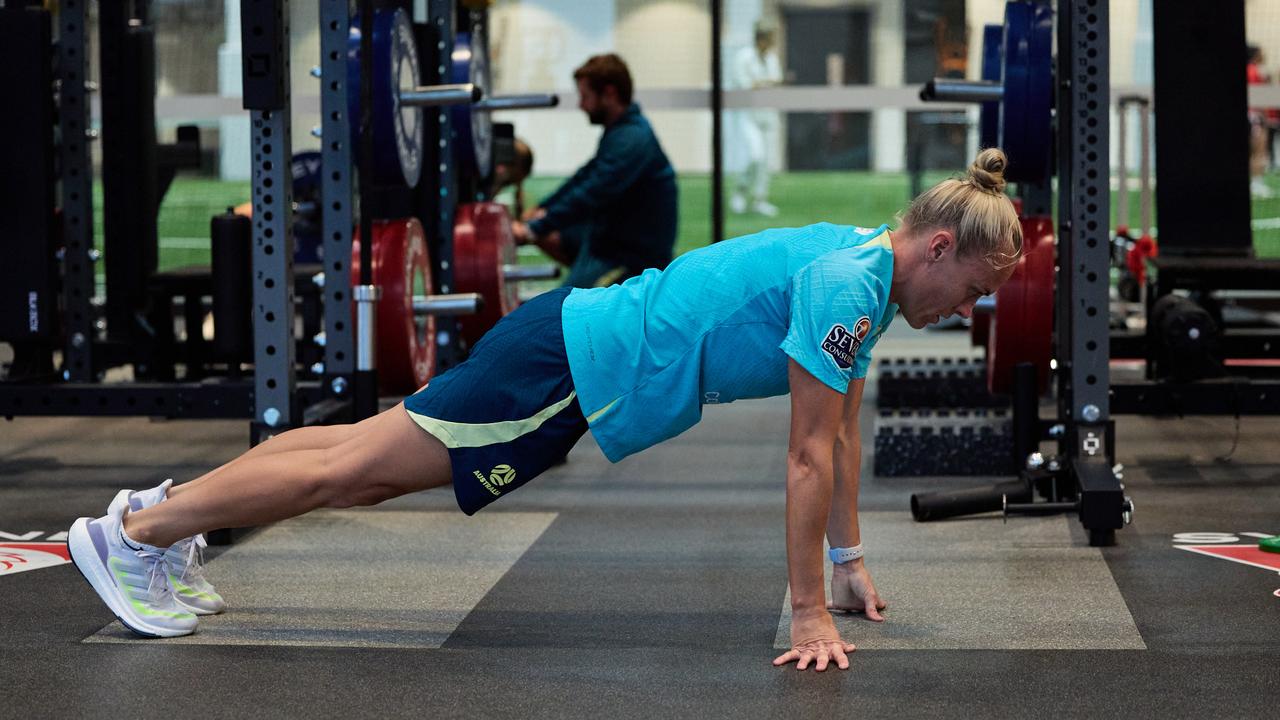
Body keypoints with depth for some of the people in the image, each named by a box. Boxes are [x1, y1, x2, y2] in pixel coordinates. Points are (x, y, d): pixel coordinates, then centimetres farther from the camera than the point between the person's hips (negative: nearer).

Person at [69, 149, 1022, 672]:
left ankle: (169, 510, 27)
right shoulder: (845, 283, -24)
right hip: (573, 367, -9)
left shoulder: (870, 269, 5)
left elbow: (845, 427, 16)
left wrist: (849, 561, 17)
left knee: (376, 462, 16)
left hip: (579, 350, 9)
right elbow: (809, 458, -23)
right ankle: (135, 533, 9)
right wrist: (808, 614, -18)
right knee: (357, 467, -1)